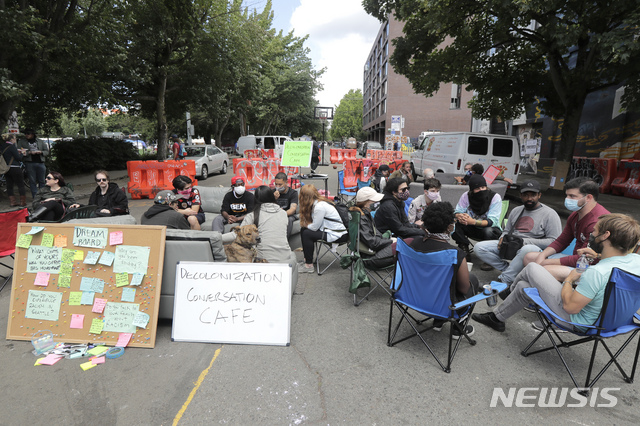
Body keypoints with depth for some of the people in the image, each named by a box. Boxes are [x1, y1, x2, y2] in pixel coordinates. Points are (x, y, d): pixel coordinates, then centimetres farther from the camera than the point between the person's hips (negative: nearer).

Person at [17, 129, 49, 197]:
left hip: (40, 163, 1)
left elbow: (47, 151, 13)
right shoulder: (21, 142, 9)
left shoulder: (41, 141, 14)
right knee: (32, 181, 0)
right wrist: (29, 152, -14)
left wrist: (41, 152, -8)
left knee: (42, 181, 5)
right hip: (30, 163, -1)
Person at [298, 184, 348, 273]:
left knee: (306, 233, -13)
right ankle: (307, 258, 17)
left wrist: (305, 225, 3)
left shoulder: (319, 206, -21)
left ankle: (309, 265, -3)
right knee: (303, 229, 5)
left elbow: (314, 227, -15)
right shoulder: (317, 203, 8)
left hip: (339, 235, -9)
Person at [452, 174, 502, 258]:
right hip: (472, 229, 3)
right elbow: (457, 212, -9)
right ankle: (464, 250, -9)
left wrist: (473, 221, -42)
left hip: (490, 228, -2)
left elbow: (492, 221, -25)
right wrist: (460, 216, -37)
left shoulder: (495, 197, -17)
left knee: (488, 231, -38)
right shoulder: (466, 196, -9)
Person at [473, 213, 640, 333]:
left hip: (578, 322, -8)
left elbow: (570, 306, -29)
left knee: (532, 268, 4)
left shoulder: (596, 273, -38)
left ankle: (510, 288, 35)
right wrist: (598, 257, 3)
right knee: (524, 286, 17)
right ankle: (497, 318, 42)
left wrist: (569, 280, -12)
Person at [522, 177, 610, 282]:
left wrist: (547, 262, -19)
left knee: (547, 270, -33)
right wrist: (542, 255, -2)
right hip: (575, 260, 10)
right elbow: (561, 241, 17)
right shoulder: (575, 215, 9)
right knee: (529, 257, 6)